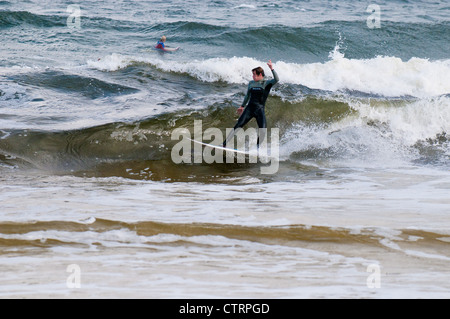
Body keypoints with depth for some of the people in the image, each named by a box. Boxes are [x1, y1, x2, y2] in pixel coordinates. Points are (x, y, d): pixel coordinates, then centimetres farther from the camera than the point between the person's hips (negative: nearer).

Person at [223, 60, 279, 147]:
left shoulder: (267, 83, -1)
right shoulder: (251, 83, 12)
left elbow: (276, 79, -20)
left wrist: (272, 69, -30)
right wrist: (242, 106, 32)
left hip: (260, 109, -2)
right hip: (250, 108, 2)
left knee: (263, 130, -16)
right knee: (238, 125, -8)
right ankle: (224, 144, -10)